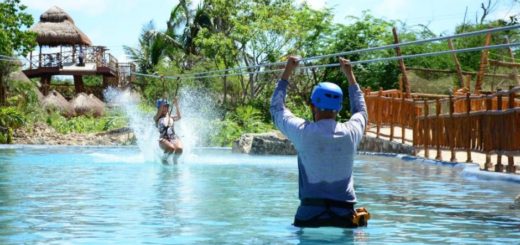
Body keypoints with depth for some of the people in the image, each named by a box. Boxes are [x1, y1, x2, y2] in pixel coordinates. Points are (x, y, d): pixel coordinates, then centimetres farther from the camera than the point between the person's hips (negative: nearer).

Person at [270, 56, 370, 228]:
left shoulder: (302, 132, -5)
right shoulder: (351, 133, 0)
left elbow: (276, 109, 15)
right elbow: (361, 111, 26)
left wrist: (287, 72, 23)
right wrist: (350, 76, 34)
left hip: (310, 216, -2)